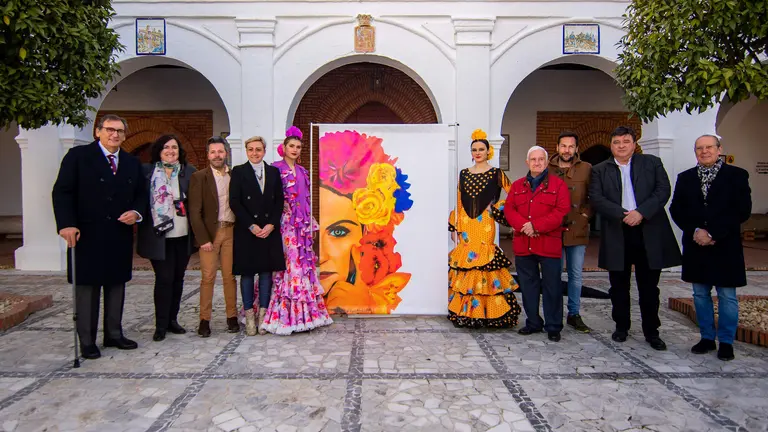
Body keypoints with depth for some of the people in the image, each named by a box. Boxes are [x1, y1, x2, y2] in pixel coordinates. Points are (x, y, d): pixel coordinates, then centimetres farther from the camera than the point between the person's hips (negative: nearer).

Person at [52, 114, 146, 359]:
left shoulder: (132, 163, 12)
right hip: (87, 235, -4)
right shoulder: (78, 156, -2)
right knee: (87, 288, 4)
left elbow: (141, 194, 17)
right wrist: (67, 224, -17)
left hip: (120, 236, 5)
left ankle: (114, 334, 23)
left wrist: (136, 212, -5)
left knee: (117, 286, 11)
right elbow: (62, 192, -6)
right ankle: (86, 341, 13)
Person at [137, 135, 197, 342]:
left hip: (183, 235, 3)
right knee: (164, 278, -4)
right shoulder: (147, 171, 1)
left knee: (177, 278, 11)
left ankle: (172, 319, 24)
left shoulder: (189, 171, 5)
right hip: (159, 236, -3)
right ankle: (161, 325, 8)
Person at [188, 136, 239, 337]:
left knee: (230, 276, 6)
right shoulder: (199, 177, 1)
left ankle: (232, 317, 14)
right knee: (207, 277, 0)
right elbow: (194, 211, -4)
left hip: (231, 231, 2)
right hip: (209, 232, -2)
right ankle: (204, 320, 9)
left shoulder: (235, 176, 8)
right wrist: (203, 238, -10)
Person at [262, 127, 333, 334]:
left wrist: (310, 223, 15)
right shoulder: (276, 169, -4)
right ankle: (285, 315, 0)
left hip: (302, 225, 7)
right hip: (284, 224, -7)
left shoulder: (302, 171, 16)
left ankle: (304, 312, 15)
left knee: (304, 263, 7)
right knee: (289, 265, -8)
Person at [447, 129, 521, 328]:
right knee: (464, 260, 3)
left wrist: (499, 208, -7)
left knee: (485, 260, -7)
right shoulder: (464, 173, 13)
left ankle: (488, 312, 3)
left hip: (485, 224, -3)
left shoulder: (496, 173, 3)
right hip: (466, 224, 4)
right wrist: (454, 227, 12)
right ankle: (465, 313, 13)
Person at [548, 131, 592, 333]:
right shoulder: (547, 169, 4)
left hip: (577, 231, 1)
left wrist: (585, 215, -4)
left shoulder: (587, 169, 4)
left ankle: (574, 314, 21)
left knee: (576, 275, 9)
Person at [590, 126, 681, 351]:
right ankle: (621, 326, 25)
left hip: (649, 233, 0)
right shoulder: (600, 170, 7)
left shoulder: (652, 163, 8)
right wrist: (623, 215, -17)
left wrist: (641, 212, -17)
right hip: (616, 234, 1)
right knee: (619, 286, 10)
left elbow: (663, 190, -3)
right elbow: (596, 198, -5)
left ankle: (651, 331, 19)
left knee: (649, 286, 7)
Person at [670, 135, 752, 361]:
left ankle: (726, 342, 16)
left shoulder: (736, 175, 0)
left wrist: (713, 233, -15)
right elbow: (676, 209, 4)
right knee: (700, 295, 10)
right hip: (696, 246, 3)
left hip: (725, 247, -3)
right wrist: (695, 230, -11)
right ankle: (707, 338, 22)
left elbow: (742, 210, -8)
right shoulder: (685, 178, 10)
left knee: (727, 296, 3)